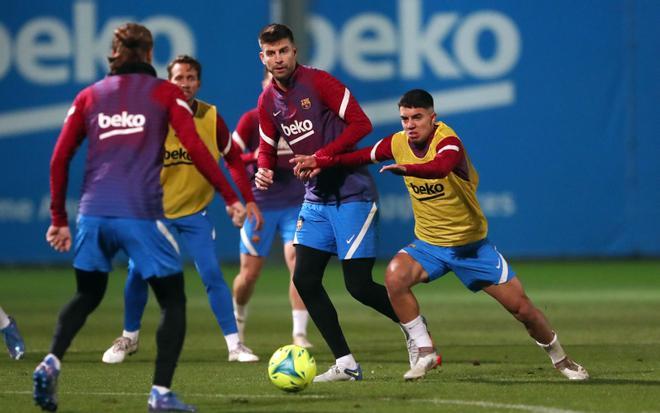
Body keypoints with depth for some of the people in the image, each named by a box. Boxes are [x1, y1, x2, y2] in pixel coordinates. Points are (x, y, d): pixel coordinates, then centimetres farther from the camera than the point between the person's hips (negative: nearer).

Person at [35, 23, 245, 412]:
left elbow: (60, 158, 10)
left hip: (94, 213, 4)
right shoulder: (165, 93, 5)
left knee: (87, 296, 22)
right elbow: (196, 149, -5)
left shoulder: (89, 96, 14)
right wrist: (232, 198, -1)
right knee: (173, 301, 9)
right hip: (142, 215, -4)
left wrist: (59, 219, 17)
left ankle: (51, 363, -2)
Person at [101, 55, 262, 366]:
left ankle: (235, 345, -6)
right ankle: (129, 338, 22)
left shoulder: (211, 118, -8)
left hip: (195, 212, 0)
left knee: (212, 274, -11)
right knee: (138, 273, -2)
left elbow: (233, 159, 3)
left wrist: (248, 201, -2)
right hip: (155, 210, 0)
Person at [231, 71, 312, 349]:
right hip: (260, 207, -1)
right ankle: (239, 316, 36)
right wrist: (255, 156, -27)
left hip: (296, 204, 1)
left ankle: (300, 333, -14)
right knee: (249, 273, 5)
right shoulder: (251, 120, -6)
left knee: (298, 263, -17)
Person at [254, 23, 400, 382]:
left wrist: (321, 157, -21)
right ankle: (345, 364, 5)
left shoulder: (317, 82, -13)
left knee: (358, 285, -10)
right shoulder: (268, 100, 8)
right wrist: (264, 170, -3)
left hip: (351, 193, -7)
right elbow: (267, 147, 20)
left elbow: (361, 124, -17)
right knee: (304, 279, -1)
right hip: (316, 197, 7)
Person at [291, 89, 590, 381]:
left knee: (522, 308, -3)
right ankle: (424, 352, -14)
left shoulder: (448, 142, -24)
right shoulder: (398, 143, -7)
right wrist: (321, 162, -1)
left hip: (471, 244, -4)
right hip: (428, 244, 4)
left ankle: (560, 360, 24)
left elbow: (440, 166, -48)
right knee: (395, 276, -28)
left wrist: (406, 169, -65)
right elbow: (362, 156, 11)